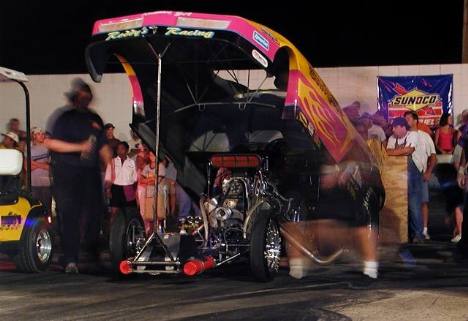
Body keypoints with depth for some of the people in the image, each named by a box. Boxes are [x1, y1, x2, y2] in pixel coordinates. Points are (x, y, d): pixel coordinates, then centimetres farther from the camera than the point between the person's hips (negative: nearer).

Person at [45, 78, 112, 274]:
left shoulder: (94, 119, 18)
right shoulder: (63, 117, -1)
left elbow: (103, 146, 22)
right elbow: (50, 142, -9)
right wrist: (79, 147, -15)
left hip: (91, 172, 5)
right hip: (66, 173, -5)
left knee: (94, 214, 5)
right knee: (69, 217, -9)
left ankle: (93, 254, 24)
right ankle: (71, 260, -8)